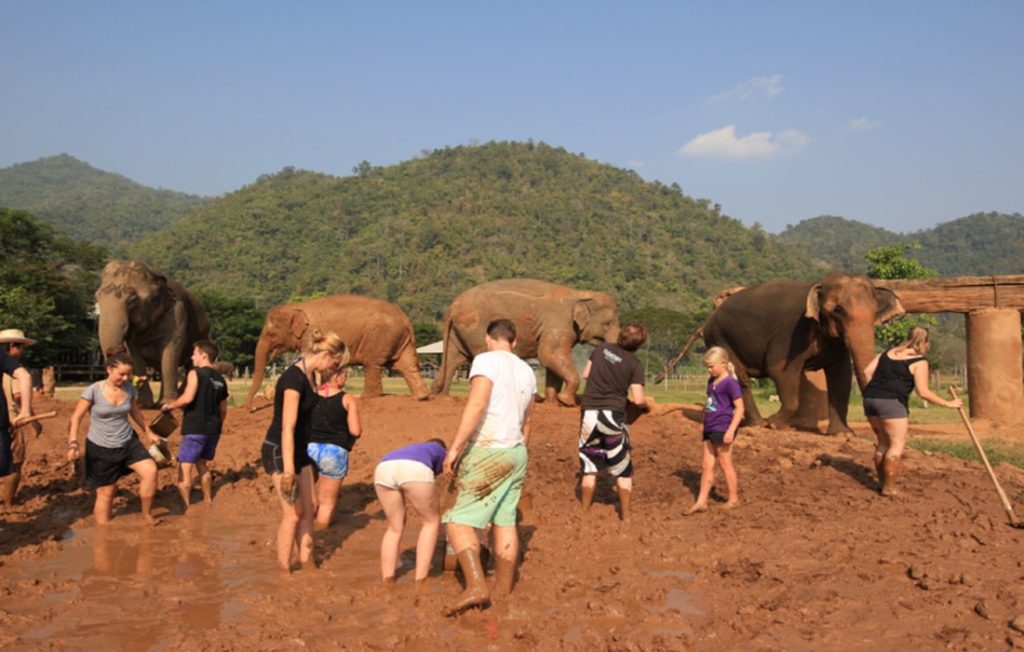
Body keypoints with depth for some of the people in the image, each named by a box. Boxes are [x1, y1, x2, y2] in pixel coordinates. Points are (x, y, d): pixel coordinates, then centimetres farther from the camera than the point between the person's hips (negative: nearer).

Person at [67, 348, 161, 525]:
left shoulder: (130, 389, -4)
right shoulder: (94, 390, -17)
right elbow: (76, 417, -11)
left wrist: (149, 432, 21)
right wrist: (73, 443, -23)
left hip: (128, 442, 3)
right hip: (101, 448, -3)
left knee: (150, 471, -16)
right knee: (106, 492, 4)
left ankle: (147, 514, 3)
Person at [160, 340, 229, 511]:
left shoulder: (195, 373, -9)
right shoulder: (220, 379, 12)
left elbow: (188, 398, -22)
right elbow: (223, 409, 16)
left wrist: (170, 405, -6)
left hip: (195, 428, -7)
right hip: (213, 429, 8)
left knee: (184, 468, -2)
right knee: (202, 464, 22)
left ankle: (188, 509, -6)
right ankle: (208, 503, 29)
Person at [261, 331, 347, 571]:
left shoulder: (308, 375, 4)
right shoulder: (294, 378, -24)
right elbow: (287, 428, -27)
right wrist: (288, 470, -27)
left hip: (300, 449, 9)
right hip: (279, 450, -9)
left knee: (308, 508, 12)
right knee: (293, 512, -3)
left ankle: (307, 562, 23)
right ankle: (283, 569, 10)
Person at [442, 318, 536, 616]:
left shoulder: (486, 360, -10)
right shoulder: (526, 371, 12)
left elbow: (476, 405, -23)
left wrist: (455, 447, -22)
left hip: (488, 454, -7)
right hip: (516, 453, 7)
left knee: (459, 521, -4)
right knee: (505, 522, 13)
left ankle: (476, 586, -18)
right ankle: (504, 591, 18)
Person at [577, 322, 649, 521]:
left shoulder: (601, 349, 4)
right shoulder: (635, 364, -7)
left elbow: (586, 374, 13)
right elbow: (638, 400, -10)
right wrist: (645, 405, 11)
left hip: (589, 412, 3)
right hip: (613, 415, -3)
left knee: (589, 469, 14)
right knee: (623, 471, 13)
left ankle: (585, 513, 20)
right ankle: (625, 515, 17)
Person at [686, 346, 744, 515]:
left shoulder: (730, 382, -13)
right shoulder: (711, 381, 12)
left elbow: (739, 408, -15)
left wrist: (731, 430, -21)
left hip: (722, 430, -8)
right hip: (709, 429, 8)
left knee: (725, 464, 3)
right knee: (706, 465, 8)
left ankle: (733, 499, 19)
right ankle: (701, 501, 10)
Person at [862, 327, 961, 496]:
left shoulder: (887, 353, 18)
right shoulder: (919, 362, 0)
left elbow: (867, 372, 10)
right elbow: (923, 392, -7)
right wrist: (948, 404, 1)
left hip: (870, 398, 7)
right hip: (891, 402, -7)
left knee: (884, 442, 18)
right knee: (897, 444, 1)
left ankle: (882, 482, 23)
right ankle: (889, 488, 0)